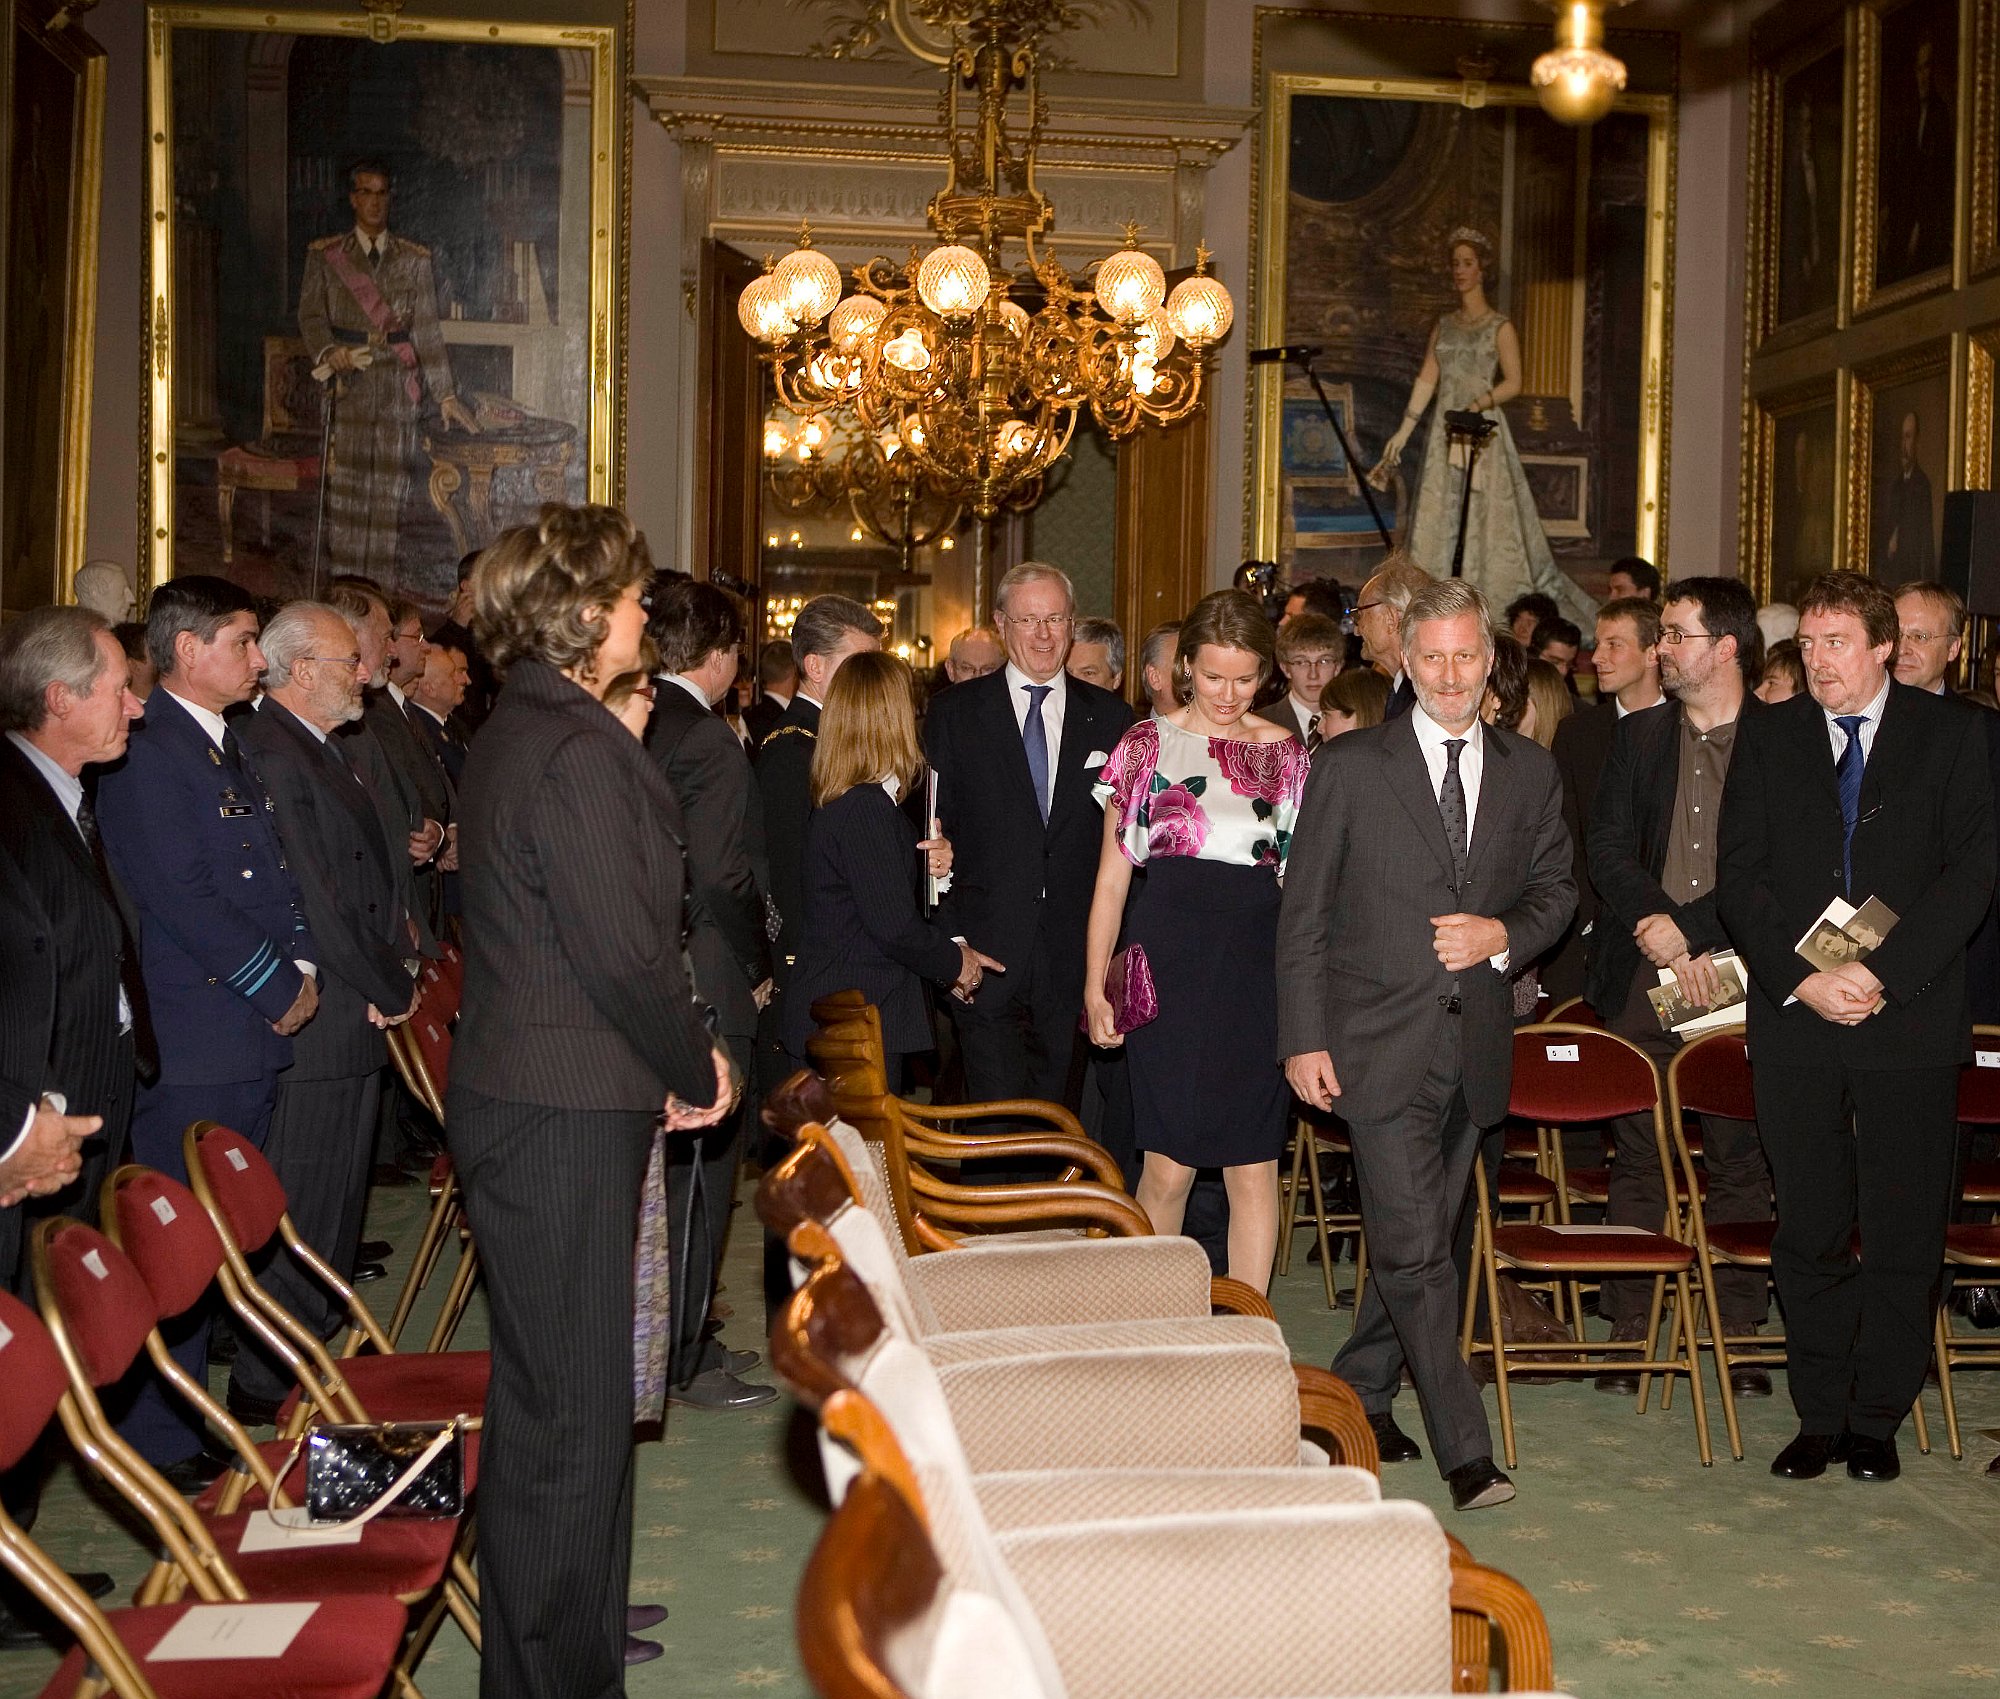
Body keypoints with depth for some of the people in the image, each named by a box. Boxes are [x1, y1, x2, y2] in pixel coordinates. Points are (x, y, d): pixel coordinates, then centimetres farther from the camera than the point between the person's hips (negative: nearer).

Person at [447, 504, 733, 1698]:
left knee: (548, 1392, 22)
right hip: (564, 1115, -11)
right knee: (573, 1408, -1)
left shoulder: (521, 731, 13)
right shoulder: (575, 749, -19)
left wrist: (681, 1051, 11)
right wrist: (696, 1068, -6)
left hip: (525, 1096, 11)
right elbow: (624, 948, -22)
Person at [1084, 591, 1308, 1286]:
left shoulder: (1286, 753, 10)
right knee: (1170, 1164, -1)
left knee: (1254, 1164, 2)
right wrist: (1095, 986, 2)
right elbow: (1113, 873, 7)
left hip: (1259, 967, 2)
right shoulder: (1148, 744, 5)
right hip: (1170, 961, -1)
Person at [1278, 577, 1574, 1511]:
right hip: (1380, 1046, -4)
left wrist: (1503, 933, -8)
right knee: (1416, 1250, -8)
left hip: (1475, 1047, 4)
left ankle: (1360, 1394, 32)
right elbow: (1303, 914, -1)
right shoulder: (1350, 767, -1)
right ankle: (1464, 1450, -2)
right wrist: (1304, 1038, -7)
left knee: (1412, 1241, 13)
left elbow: (1556, 890, 15)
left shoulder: (1530, 773, 10)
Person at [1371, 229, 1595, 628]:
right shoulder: (1444, 325, 15)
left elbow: (1513, 383, -6)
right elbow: (1427, 379, 12)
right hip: (1444, 434, 5)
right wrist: (1403, 432, 5)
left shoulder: (1499, 326, 1)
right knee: (1439, 521, 1)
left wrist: (1476, 407, -19)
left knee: (1488, 522, -7)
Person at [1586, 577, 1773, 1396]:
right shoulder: (1636, 736, 11)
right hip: (1643, 980, 2)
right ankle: (1628, 1329, 13)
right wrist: (1654, 927, -12)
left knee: (1741, 1158, 3)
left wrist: (1683, 929, -10)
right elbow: (1607, 850, 4)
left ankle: (1740, 1334, 14)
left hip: (1737, 980, -2)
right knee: (1638, 1155, 5)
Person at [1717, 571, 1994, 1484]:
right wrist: (1801, 978, -10)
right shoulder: (1767, 738, 9)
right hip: (1796, 1025, 1)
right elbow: (1740, 877, 3)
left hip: (1911, 1019, -1)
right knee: (1810, 1230, 6)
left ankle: (1877, 1418, 18)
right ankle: (1820, 1415, 18)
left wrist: (1885, 972, -14)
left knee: (1903, 1233, 4)